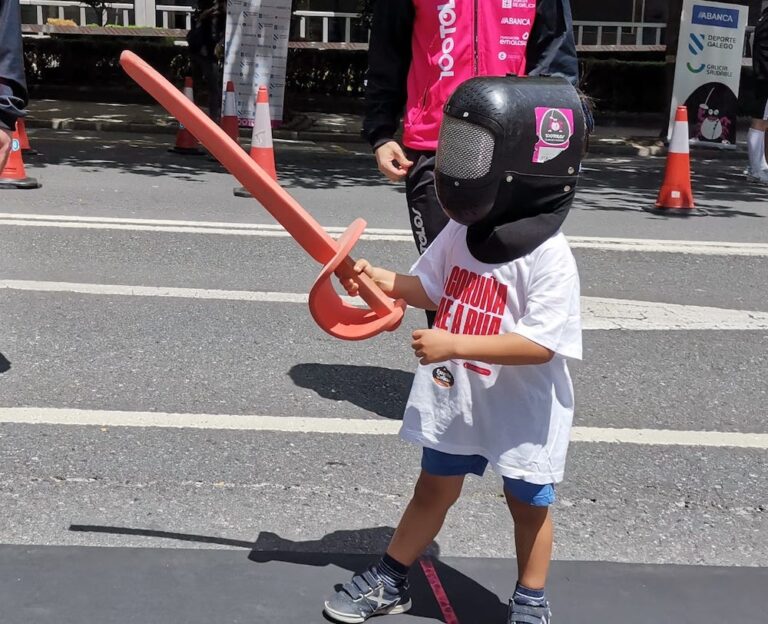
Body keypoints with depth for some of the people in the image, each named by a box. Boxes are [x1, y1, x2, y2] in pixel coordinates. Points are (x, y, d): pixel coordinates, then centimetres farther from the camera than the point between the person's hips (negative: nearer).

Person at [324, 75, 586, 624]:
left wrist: (453, 344, -31)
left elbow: (540, 345, -29)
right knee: (434, 490, 19)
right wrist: (380, 280, -8)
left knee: (528, 503, 15)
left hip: (522, 408, -5)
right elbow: (431, 290, 9)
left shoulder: (549, 259, -25)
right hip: (454, 397, 5)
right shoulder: (460, 233, -5)